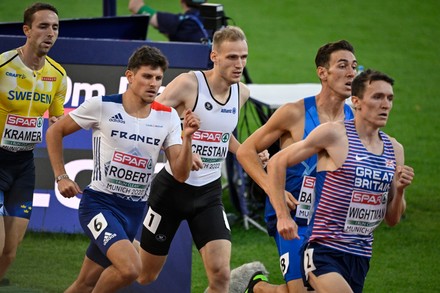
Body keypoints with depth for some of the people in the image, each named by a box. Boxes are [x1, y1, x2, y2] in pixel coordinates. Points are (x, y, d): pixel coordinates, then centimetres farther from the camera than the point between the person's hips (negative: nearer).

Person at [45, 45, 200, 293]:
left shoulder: (168, 117, 2)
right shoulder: (102, 106, -8)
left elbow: (180, 174, -3)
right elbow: (55, 132, 5)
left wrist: (187, 138, -18)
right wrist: (61, 177, -2)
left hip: (134, 209, 5)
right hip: (99, 202, -5)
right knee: (130, 268, -26)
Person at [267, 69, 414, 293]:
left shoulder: (394, 149, 11)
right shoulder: (333, 134, -7)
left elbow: (392, 220, 15)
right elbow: (277, 163, -1)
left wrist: (399, 190, -4)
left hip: (361, 257, 7)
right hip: (324, 252, -7)